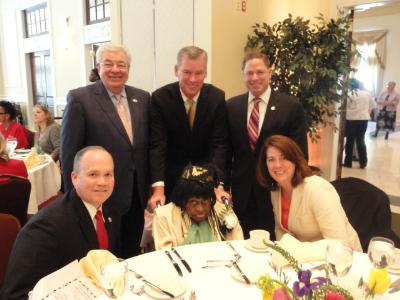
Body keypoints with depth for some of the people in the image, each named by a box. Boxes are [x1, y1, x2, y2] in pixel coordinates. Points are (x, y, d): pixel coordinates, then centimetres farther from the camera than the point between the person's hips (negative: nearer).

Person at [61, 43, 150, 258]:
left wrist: (151, 187, 7)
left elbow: (147, 145, 9)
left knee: (132, 254, 19)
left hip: (137, 194, 5)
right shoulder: (79, 98, -9)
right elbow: (69, 153, -9)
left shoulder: (142, 98, 6)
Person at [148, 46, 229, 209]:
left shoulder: (217, 97, -10)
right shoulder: (160, 98, -14)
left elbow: (219, 145, -13)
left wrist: (218, 185, -26)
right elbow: (157, 146, -18)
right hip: (171, 180, -1)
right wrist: (158, 188, -29)